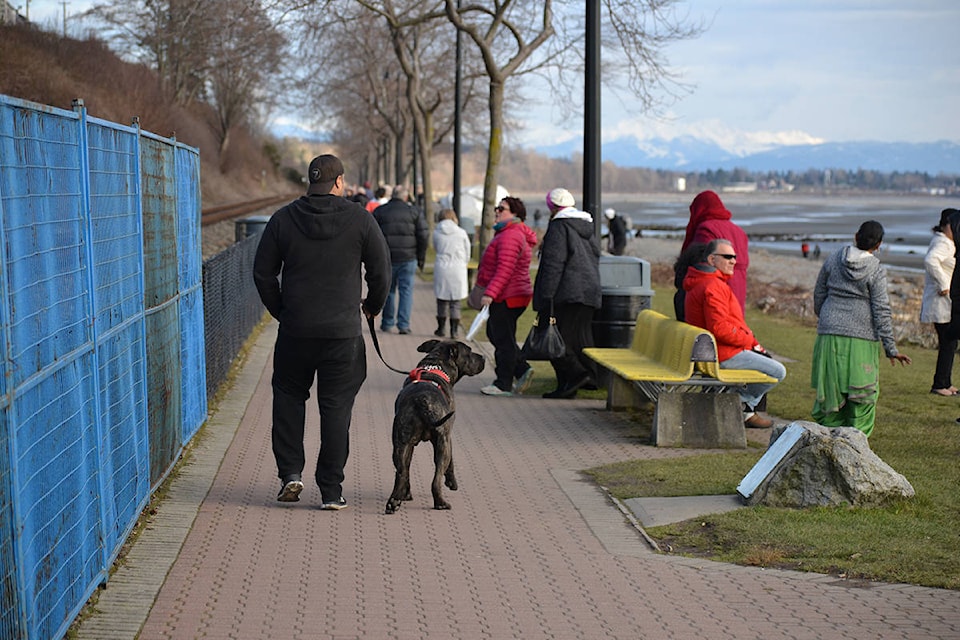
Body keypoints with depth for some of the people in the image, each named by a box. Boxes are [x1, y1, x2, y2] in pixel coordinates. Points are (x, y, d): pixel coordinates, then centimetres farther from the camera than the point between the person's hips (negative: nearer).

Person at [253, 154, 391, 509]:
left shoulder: (283, 219, 2)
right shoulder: (359, 219, -3)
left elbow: (263, 273, 4)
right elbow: (381, 269, -1)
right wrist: (373, 305, 17)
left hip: (295, 329, 1)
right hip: (344, 331, -1)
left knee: (288, 396, 19)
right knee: (336, 407, 5)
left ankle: (290, 472, 9)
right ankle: (331, 490, 7)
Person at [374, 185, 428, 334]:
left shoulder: (379, 211, 3)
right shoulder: (414, 212, 2)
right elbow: (423, 236, -2)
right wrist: (421, 257, 6)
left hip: (386, 258, 1)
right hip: (408, 258, -1)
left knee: (388, 290, 12)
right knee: (406, 290, 4)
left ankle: (387, 323, 16)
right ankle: (403, 324, -2)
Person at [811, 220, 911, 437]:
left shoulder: (833, 260, 3)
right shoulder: (877, 271, -8)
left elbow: (819, 295, 12)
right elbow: (881, 312, -9)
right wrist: (891, 349, -4)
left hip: (830, 332, 4)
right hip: (861, 338, -4)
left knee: (830, 387, 10)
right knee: (863, 392, 5)